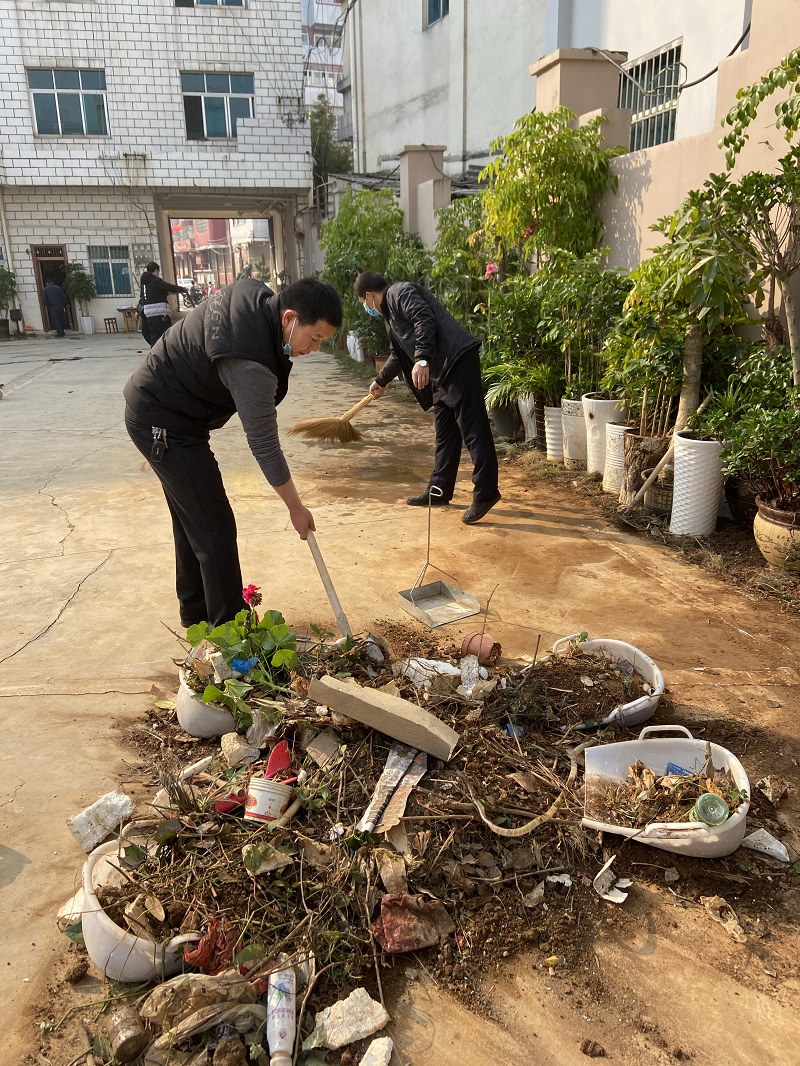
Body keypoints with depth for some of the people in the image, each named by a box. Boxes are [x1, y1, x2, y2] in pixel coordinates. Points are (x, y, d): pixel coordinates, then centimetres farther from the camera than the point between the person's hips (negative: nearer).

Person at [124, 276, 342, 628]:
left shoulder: (257, 294, -6)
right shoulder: (250, 364, -33)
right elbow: (264, 444, -26)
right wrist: (296, 508, -15)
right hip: (165, 424, -10)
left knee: (192, 520, 19)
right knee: (215, 529, -7)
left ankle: (195, 612, 34)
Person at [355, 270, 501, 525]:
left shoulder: (400, 292, 0)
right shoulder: (390, 312, 29)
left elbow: (425, 321, -18)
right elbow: (398, 355, 43)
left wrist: (422, 360, -27)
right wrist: (380, 381, 57)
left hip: (458, 361, -11)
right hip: (440, 373, 11)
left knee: (473, 430, -10)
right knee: (445, 435, 14)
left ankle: (486, 493, -10)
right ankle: (439, 491, 22)